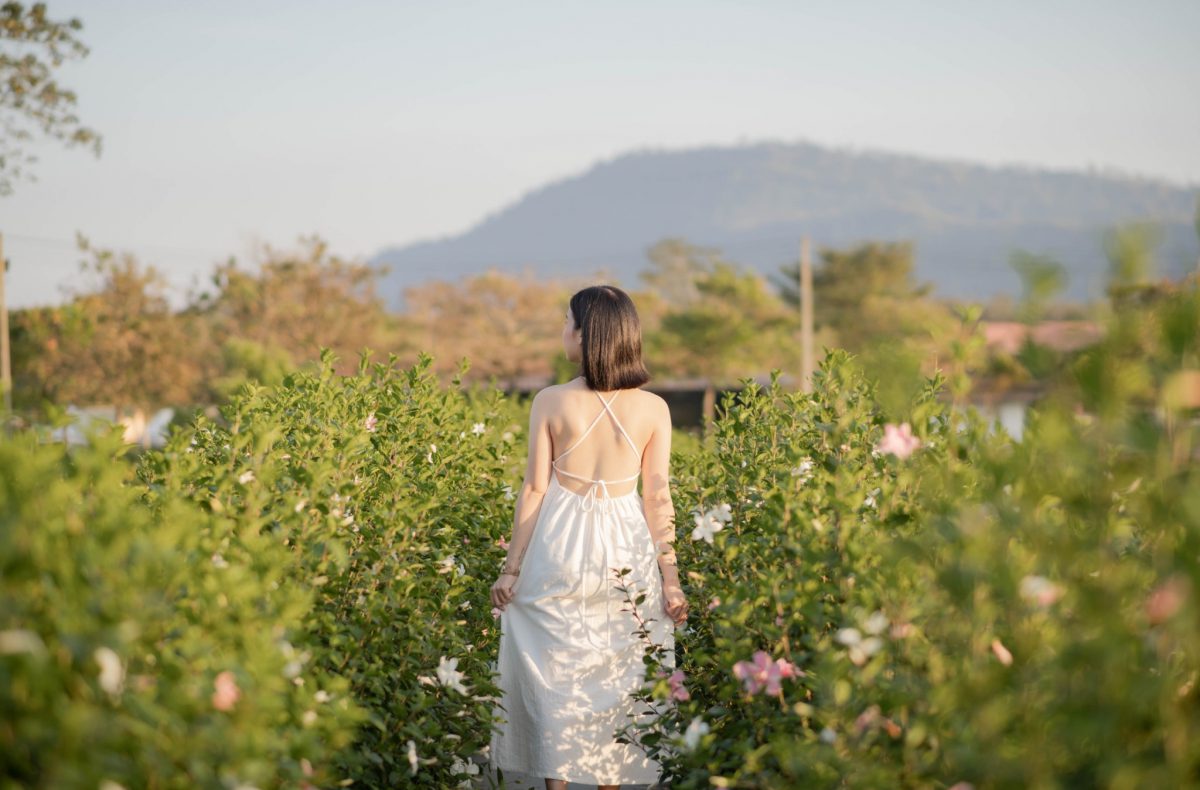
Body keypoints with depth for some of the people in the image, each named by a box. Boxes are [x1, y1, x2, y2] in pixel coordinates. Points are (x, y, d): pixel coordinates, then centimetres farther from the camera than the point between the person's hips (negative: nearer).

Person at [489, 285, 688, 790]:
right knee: (618, 680, 11)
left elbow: (535, 491, -6)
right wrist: (671, 579, 2)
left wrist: (511, 570, 1)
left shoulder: (550, 402, -8)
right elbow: (657, 499, -4)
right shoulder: (653, 409, -4)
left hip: (560, 549, -2)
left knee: (554, 677, 6)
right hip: (627, 554, 2)